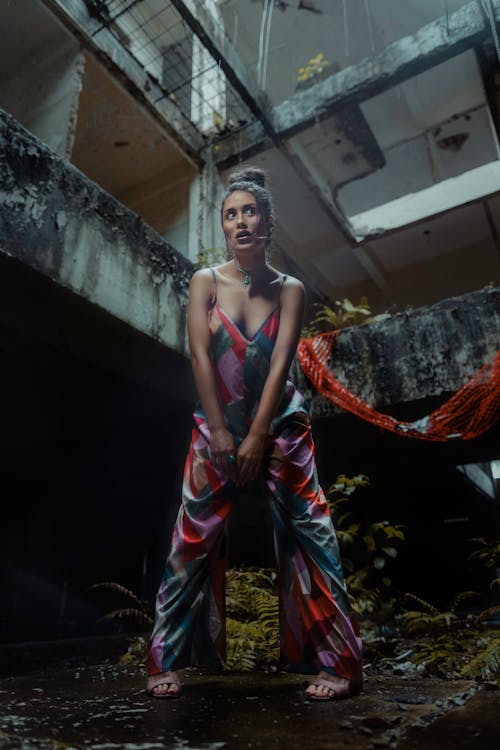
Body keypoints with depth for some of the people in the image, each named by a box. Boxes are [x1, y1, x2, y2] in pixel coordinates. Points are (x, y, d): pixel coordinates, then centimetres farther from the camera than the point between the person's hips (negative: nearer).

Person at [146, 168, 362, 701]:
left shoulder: (289, 290, 0)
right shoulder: (206, 282, 0)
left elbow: (280, 362, -9)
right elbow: (200, 356, -8)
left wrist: (257, 436, -16)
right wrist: (220, 431, -13)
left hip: (280, 425, 0)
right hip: (216, 424, 1)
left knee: (307, 534, -2)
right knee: (194, 538, -1)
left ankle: (336, 663, 10)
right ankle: (166, 661, 14)